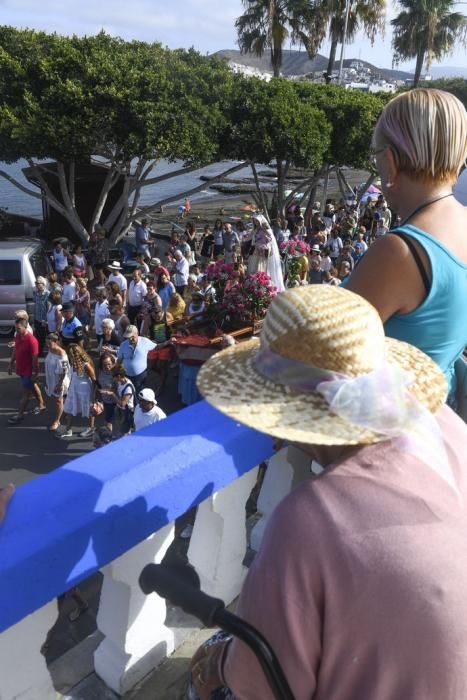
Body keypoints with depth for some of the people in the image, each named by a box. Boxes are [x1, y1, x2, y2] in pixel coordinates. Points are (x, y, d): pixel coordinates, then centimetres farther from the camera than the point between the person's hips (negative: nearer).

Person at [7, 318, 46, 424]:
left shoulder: (31, 340, -29)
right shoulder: (17, 336, -4)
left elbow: (35, 359, -23)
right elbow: (15, 350, 11)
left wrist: (35, 373, -19)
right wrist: (11, 364, 14)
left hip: (28, 371, -8)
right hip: (21, 368, 8)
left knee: (26, 393, 5)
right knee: (33, 386, 23)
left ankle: (20, 414, 17)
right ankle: (41, 405, 41)